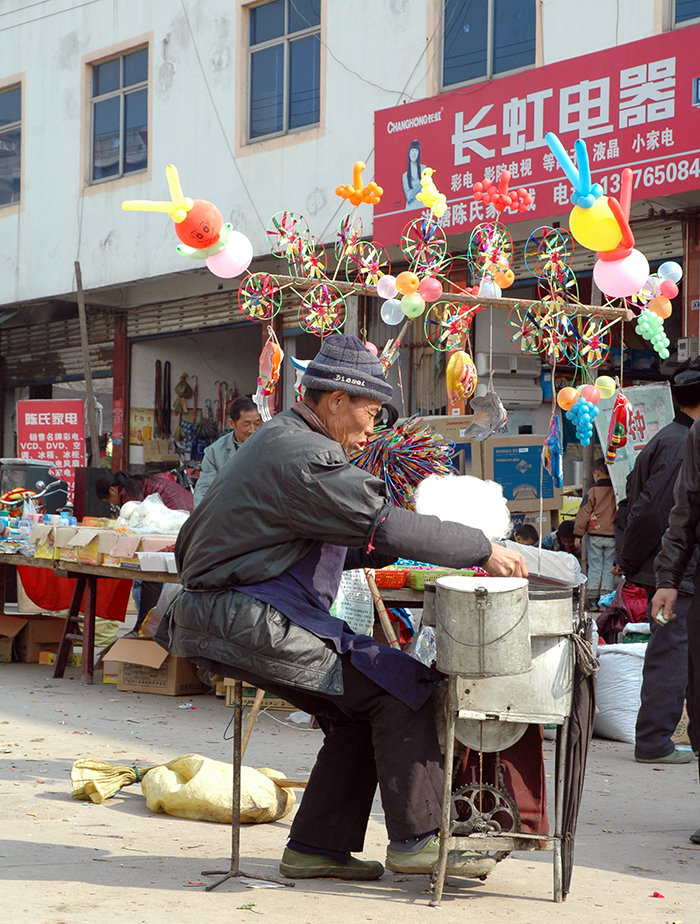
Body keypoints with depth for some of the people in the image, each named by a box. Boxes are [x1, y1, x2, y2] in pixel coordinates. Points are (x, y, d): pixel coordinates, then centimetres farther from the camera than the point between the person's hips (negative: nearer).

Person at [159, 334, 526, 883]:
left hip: (230, 618, 11)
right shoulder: (302, 456, -14)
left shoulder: (281, 441, 21)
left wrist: (399, 545, 13)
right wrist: (483, 551, -14)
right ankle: (416, 840, -4)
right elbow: (382, 523, -20)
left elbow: (336, 545, 26)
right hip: (250, 621, -11)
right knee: (402, 685, -10)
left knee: (361, 709, 11)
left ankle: (318, 845, 12)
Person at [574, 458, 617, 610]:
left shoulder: (593, 492, -8)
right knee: (609, 567, 8)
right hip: (613, 536, 2)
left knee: (594, 566, 5)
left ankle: (592, 600, 4)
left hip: (595, 536, -2)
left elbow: (583, 515, -7)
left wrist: (578, 534, 0)